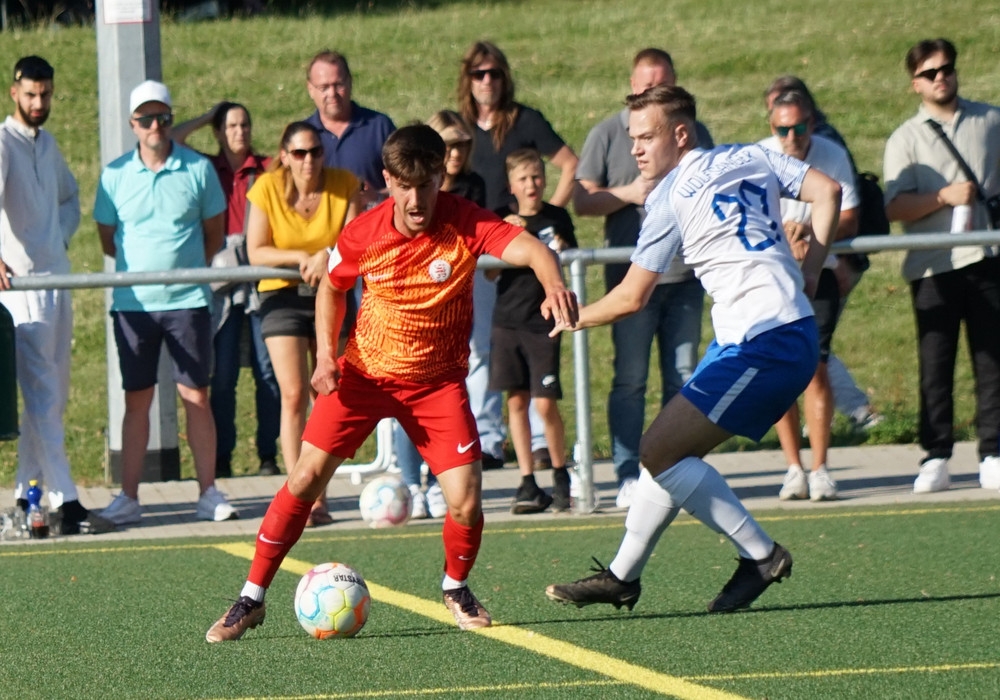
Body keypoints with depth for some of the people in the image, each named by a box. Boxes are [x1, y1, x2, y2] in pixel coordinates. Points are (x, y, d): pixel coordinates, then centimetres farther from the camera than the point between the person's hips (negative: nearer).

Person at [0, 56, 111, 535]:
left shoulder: (48, 144, 15)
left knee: (53, 393, 10)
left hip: (56, 279, 8)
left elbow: (69, 196, 30)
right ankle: (64, 500, -14)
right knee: (41, 394, -9)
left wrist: (61, 237, 10)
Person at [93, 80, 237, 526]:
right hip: (133, 302, 1)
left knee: (196, 396, 1)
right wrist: (142, 262, 3)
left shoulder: (198, 169, 2)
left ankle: (208, 493, 6)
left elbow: (214, 233, 10)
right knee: (137, 399, 3)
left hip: (188, 300, -1)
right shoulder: (115, 175, 4)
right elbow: (107, 240, 11)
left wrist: (187, 265, 2)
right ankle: (128, 497, 6)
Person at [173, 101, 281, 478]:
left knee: (268, 371, -1)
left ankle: (268, 454, 4)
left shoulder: (268, 169, 8)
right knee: (222, 373, -1)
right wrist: (207, 117, 9)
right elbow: (172, 140, 2)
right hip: (221, 278, 1)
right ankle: (221, 457, 2)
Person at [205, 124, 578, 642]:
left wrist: (554, 284, -57)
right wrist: (325, 356, -6)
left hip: (437, 380, -1)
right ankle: (251, 599, 3)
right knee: (306, 477, -9)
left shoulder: (466, 224, -19)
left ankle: (456, 589, 20)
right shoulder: (364, 234, -13)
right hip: (364, 372, 1)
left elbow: (528, 248, -35)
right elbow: (331, 287, 7)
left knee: (466, 502, -12)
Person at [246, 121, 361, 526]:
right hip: (283, 296, -2)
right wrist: (301, 257, -23)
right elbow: (256, 252, -10)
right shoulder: (267, 188, -10)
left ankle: (319, 496, 11)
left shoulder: (344, 186, -8)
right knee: (294, 396, -12)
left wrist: (328, 256, -27)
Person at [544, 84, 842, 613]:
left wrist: (572, 318, 12)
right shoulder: (751, 158, 11)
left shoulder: (670, 198, -8)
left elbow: (630, 298, -5)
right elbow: (827, 192, 5)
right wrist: (807, 274, 11)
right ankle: (622, 576, 22)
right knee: (669, 448, 14)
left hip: (763, 343, -9)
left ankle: (761, 556, -4)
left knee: (660, 451, -9)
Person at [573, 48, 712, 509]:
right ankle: (628, 476, -2)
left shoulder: (694, 133, 14)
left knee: (683, 379, 4)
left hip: (685, 275, 3)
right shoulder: (608, 134, 5)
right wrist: (628, 194, -13)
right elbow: (582, 201, 2)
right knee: (630, 380, -4)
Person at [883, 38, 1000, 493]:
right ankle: (935, 459, 1)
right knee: (935, 363, -2)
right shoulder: (905, 139, 6)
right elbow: (894, 208, -5)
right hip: (933, 267, -1)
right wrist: (945, 196, -16)